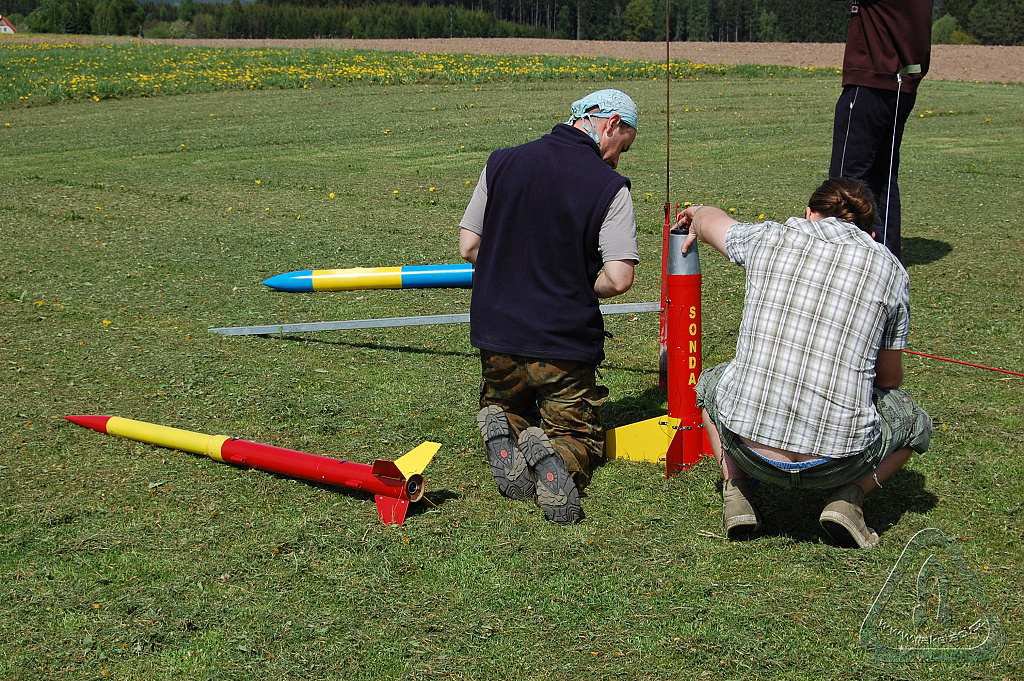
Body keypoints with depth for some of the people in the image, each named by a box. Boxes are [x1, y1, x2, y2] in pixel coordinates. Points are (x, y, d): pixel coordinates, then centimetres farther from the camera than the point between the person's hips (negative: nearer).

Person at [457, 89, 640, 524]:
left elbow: (468, 247, 4)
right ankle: (554, 457, -18)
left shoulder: (502, 163, 0)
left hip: (498, 332, 3)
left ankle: (501, 434, -6)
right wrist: (578, 287, 5)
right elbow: (619, 278, -17)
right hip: (566, 344, -3)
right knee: (580, 437, 18)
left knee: (504, 408, 31)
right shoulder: (609, 187, -10)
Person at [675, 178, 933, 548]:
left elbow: (710, 219, 30)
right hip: (838, 459, -1)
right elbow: (890, 379, 16)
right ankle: (850, 496, 7)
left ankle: (735, 486, 14)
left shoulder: (769, 238, 6)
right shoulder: (889, 268, 5)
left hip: (746, 446, 1)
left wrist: (696, 214, 55)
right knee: (916, 422, 30)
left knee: (710, 383, 35)